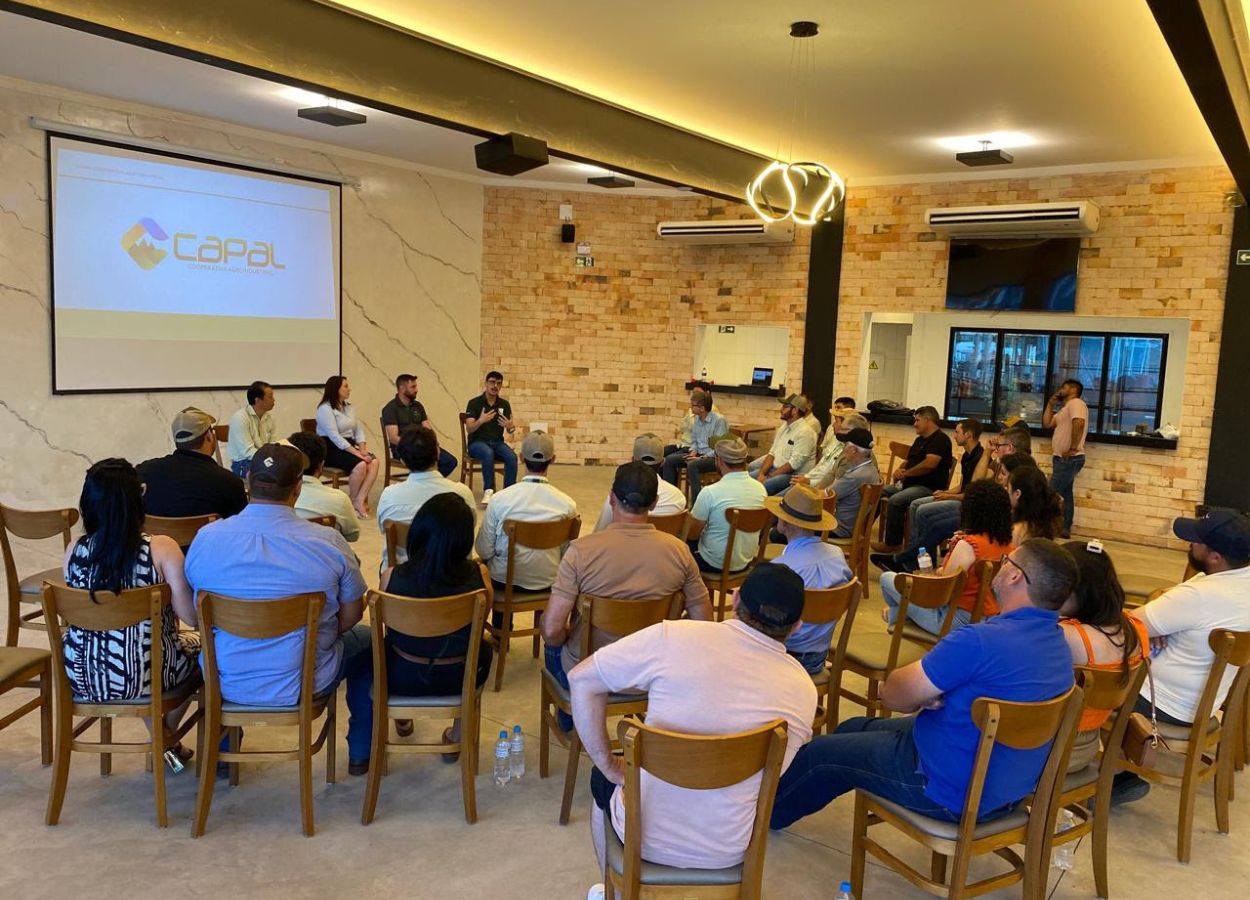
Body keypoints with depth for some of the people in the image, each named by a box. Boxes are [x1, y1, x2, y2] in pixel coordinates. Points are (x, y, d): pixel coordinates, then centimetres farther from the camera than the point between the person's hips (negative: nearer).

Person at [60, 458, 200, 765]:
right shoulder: (162, 549, -20)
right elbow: (192, 617, -18)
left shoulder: (74, 551, -8)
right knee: (199, 644, 29)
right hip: (145, 678, -4)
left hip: (81, 677, 4)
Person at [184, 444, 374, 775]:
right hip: (303, 685, -2)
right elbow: (351, 615, -7)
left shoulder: (206, 537, -12)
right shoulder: (328, 542, -18)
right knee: (365, 639, 27)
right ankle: (361, 752, 37)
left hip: (227, 684, 3)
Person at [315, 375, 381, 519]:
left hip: (349, 446, 7)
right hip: (331, 449, -7)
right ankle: (353, 501, -8)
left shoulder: (349, 406, 16)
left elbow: (359, 430, 12)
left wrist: (362, 449, -7)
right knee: (360, 465, -30)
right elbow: (334, 437, -19)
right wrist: (356, 453, -24)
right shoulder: (325, 409, -10)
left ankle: (360, 500, -24)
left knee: (374, 462, -20)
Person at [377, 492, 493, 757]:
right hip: (457, 679, 0)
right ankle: (457, 738, 43)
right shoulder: (478, 575, -22)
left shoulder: (392, 577, -22)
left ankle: (401, 719, 51)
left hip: (402, 679, 0)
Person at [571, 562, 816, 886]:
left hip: (643, 836, -2)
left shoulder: (675, 637, -19)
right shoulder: (804, 690, -11)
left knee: (602, 779, 31)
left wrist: (608, 765, -1)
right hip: (728, 853, 2)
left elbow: (581, 679, -10)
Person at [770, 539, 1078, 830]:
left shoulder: (980, 640, -32)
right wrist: (928, 694, -9)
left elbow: (894, 696, -20)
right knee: (853, 729, 24)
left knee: (821, 752, 10)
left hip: (954, 794, -9)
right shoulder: (1059, 644, -2)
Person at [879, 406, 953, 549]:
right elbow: (909, 461, 26)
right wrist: (900, 470, 1)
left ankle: (892, 544, -21)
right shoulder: (920, 440, 21)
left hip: (929, 487, -10)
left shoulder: (940, 439, -10)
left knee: (895, 501, -31)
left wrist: (906, 473, -12)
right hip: (909, 484, 10)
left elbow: (930, 464, -24)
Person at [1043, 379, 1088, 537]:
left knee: (1052, 493, -13)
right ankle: (1065, 529, 14)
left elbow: (1079, 423, -28)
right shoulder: (1065, 409, 22)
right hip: (1063, 458, 11)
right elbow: (1047, 423, 22)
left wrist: (1073, 448, -27)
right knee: (1065, 493, 11)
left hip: (1069, 459, -11)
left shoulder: (1076, 403, -11)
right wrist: (1051, 404, 17)